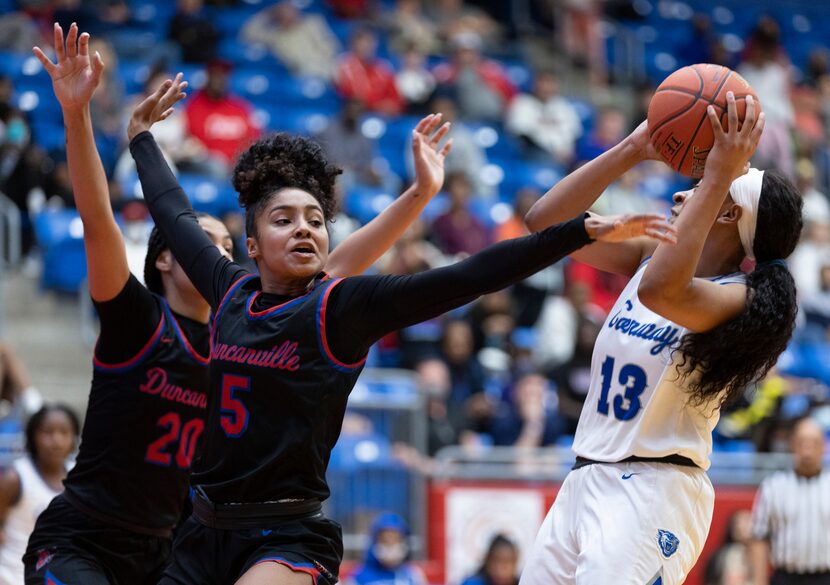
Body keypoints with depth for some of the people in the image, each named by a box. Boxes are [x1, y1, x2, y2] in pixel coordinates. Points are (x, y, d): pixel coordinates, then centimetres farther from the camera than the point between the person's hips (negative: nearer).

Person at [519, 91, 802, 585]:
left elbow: (661, 290, -35)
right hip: (585, 483, 8)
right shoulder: (648, 258, 10)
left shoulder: (739, 299, -13)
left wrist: (718, 177, -32)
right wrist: (631, 151, -2)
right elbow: (546, 222, 5)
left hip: (652, 492, -8)